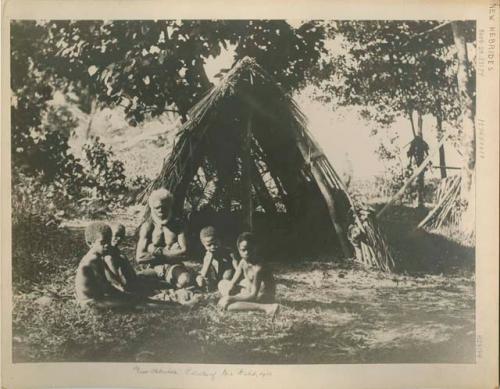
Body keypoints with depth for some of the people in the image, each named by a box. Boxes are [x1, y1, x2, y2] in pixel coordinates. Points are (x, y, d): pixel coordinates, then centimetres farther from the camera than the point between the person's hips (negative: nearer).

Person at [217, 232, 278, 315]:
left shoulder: (258, 268, -27)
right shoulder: (243, 262, -2)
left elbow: (253, 295, -28)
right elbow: (233, 283, 6)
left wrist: (231, 299, -28)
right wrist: (227, 297, -14)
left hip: (263, 297, -9)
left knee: (227, 305, -27)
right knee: (222, 283, 15)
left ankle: (265, 307, -29)